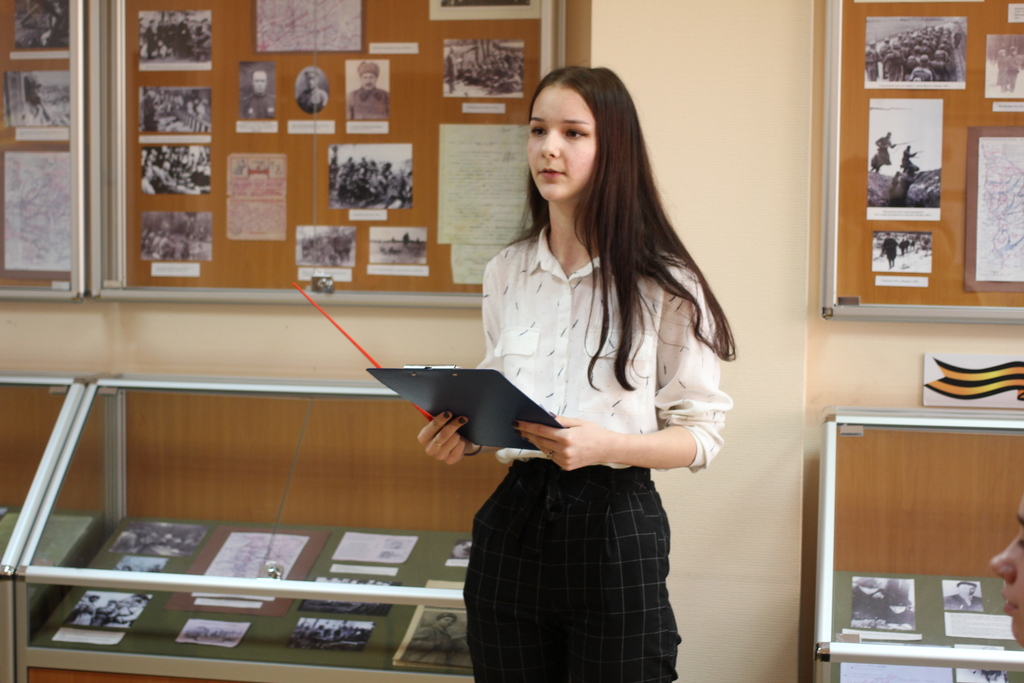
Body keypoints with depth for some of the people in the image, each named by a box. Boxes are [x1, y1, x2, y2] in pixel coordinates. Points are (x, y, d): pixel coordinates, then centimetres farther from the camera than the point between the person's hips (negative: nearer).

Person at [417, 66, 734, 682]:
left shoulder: (664, 283, -7)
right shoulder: (506, 274, 8)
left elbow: (702, 432, -5)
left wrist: (607, 445, -22)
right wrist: (463, 436, -2)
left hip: (614, 523, -4)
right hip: (515, 517, 4)